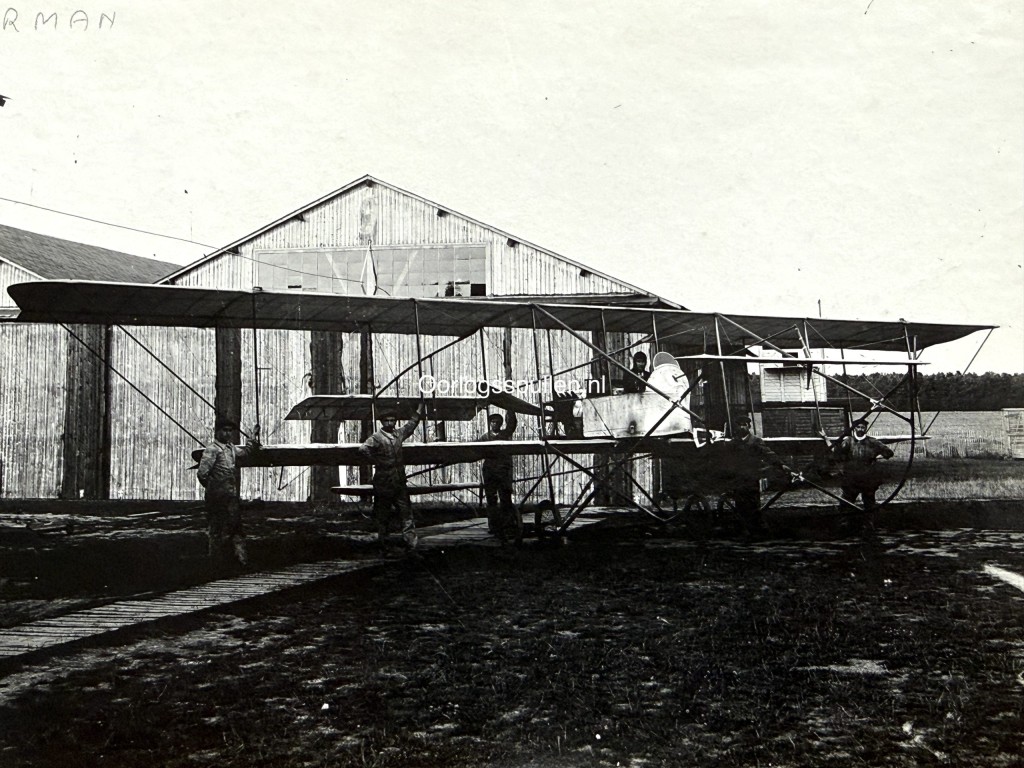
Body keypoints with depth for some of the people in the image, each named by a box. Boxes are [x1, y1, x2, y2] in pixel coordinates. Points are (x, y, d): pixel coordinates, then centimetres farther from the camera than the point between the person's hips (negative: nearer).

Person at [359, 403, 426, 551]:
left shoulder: (399, 433, 10)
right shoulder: (376, 437, -10)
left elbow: (411, 424, 25)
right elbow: (363, 449, -24)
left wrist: (420, 407, 29)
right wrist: (375, 461, -16)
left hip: (399, 482, 5)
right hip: (383, 482, -5)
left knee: (406, 510, 2)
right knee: (383, 512, 4)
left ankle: (410, 541, 4)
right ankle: (382, 540, 9)